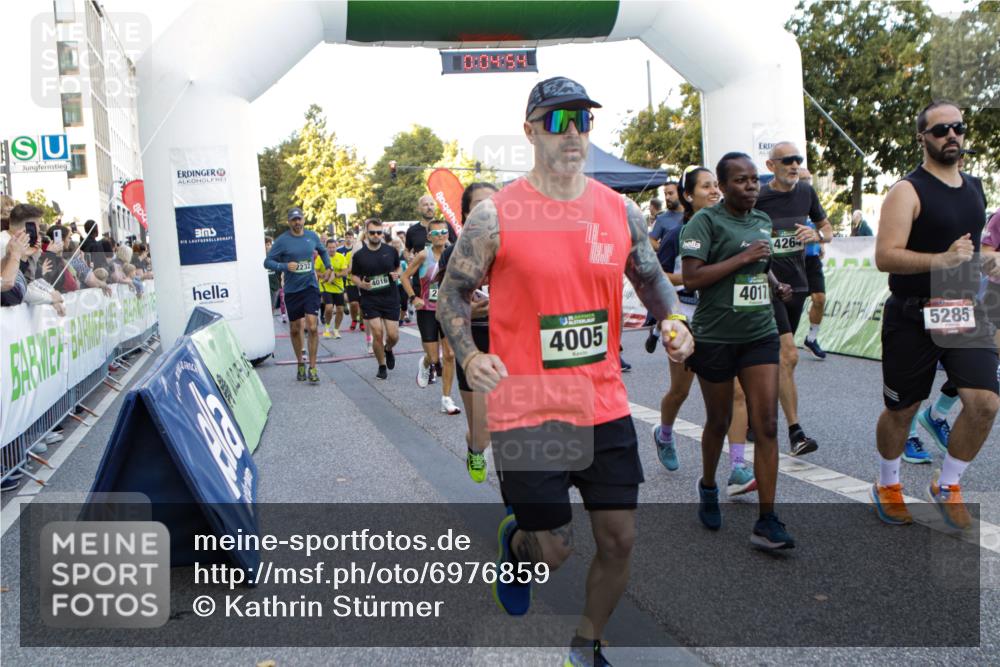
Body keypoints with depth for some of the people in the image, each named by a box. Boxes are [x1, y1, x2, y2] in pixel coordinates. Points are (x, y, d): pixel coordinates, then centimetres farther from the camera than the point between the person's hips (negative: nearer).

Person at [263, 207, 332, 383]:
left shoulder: (312, 236, 4)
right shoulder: (282, 240, -6)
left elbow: (323, 251, 25)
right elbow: (267, 262, -5)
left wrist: (329, 267, 19)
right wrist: (284, 266, -21)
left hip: (310, 287, 1)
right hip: (291, 290, 0)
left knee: (312, 327, -12)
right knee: (295, 329, 10)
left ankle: (312, 368, -4)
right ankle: (300, 364, 29)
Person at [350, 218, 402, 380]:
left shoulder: (391, 251, 1)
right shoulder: (359, 255, -3)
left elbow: (398, 268, 15)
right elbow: (354, 276, 7)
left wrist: (397, 275, -7)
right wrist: (361, 284, -14)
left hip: (391, 299, 1)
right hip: (370, 301, -1)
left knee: (393, 335, 0)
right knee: (377, 334, -7)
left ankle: (388, 350, 37)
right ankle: (382, 366, 14)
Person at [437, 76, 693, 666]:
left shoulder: (622, 211, 4)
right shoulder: (495, 216, -8)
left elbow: (650, 277, 18)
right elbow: (454, 293, 0)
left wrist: (673, 321, -1)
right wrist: (470, 356, -17)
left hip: (605, 404, 4)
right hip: (527, 408, -4)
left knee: (620, 540, 9)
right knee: (555, 549, 2)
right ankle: (516, 544, 42)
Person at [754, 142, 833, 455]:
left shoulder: (806, 192, 6)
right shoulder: (757, 198, -9)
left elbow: (828, 230, 14)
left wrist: (816, 235, -7)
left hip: (797, 285, 6)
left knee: (775, 357, 14)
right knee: (789, 355, -15)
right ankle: (795, 432, -9)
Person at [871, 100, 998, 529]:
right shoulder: (907, 191, -10)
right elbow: (884, 257, -21)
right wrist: (941, 260, -30)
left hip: (965, 312, 5)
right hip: (913, 317, -5)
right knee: (901, 410, 8)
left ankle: (947, 486, 13)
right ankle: (888, 486, 32)